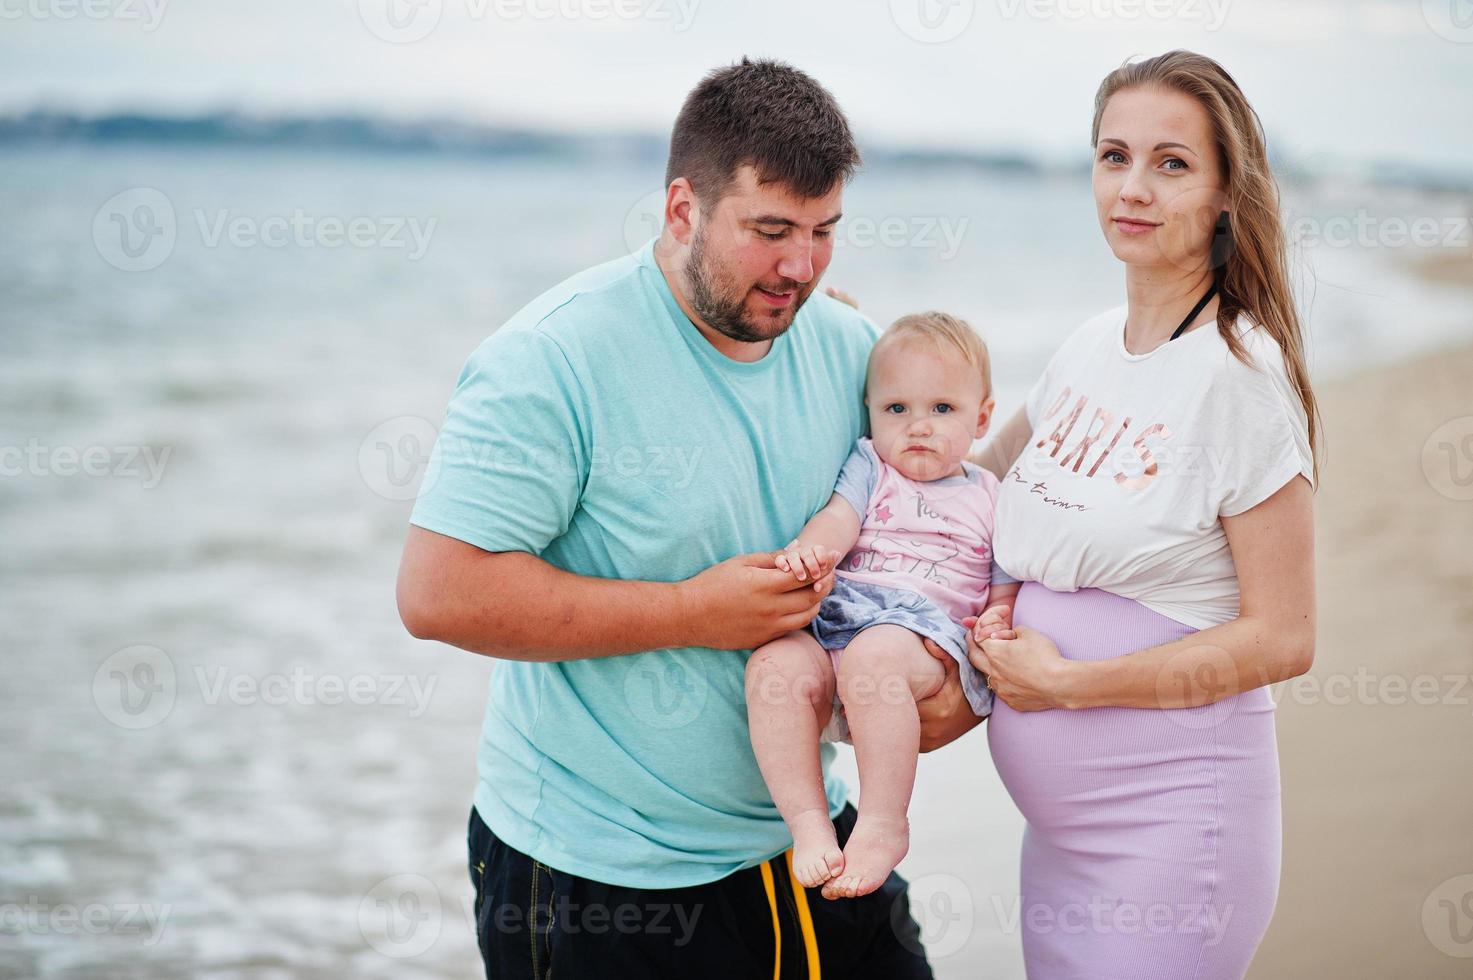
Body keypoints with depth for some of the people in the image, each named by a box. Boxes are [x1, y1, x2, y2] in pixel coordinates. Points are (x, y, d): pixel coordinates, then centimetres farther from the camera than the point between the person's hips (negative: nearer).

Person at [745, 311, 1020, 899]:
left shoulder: (989, 497, 22)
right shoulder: (869, 466, 23)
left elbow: (1006, 590, 20)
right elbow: (840, 516, 3)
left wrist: (998, 621, -5)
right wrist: (811, 547, -21)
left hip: (927, 627, -2)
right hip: (833, 616, 2)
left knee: (873, 655, -39)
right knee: (774, 664, -32)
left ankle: (884, 823, -30)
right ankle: (808, 823, -29)